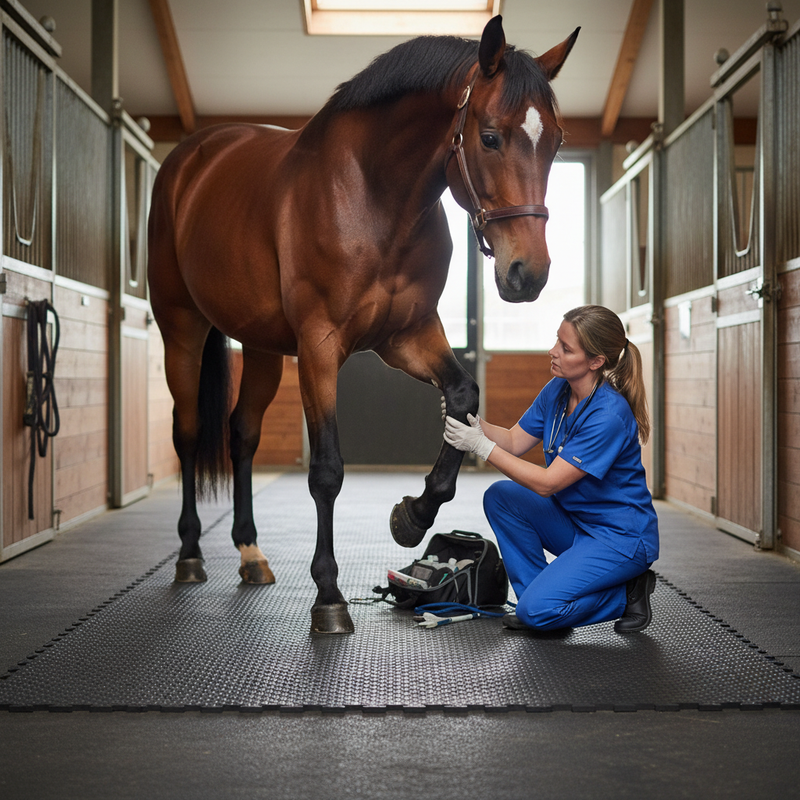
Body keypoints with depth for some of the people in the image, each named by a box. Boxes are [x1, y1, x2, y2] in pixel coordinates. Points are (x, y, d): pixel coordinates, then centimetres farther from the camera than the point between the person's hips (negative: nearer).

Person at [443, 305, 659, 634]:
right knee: (500, 496, -5)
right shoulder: (556, 391, -1)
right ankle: (536, 596, 4)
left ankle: (627, 595, 1)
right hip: (575, 521, 9)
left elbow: (546, 483, -25)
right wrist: (471, 422, -13)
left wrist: (481, 446, -24)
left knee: (539, 610, -22)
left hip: (621, 537, -9)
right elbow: (514, 441, 5)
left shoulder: (609, 416, -27)